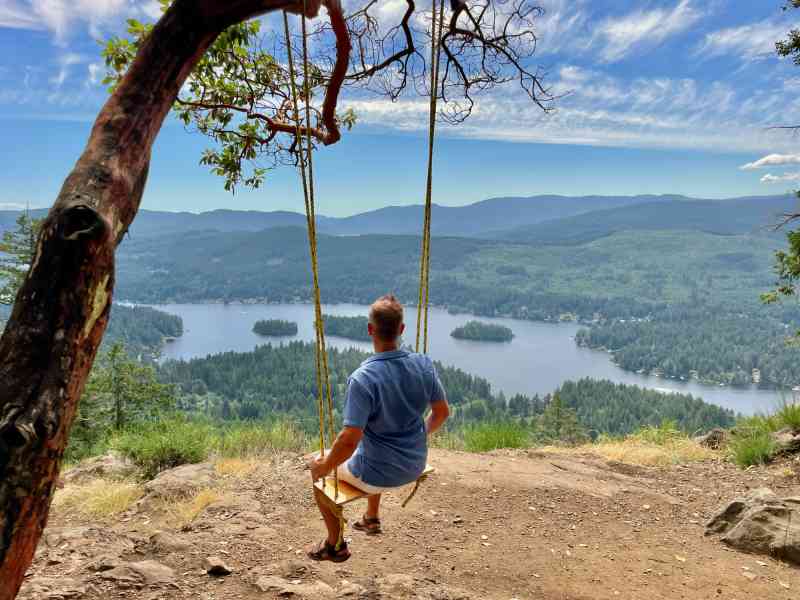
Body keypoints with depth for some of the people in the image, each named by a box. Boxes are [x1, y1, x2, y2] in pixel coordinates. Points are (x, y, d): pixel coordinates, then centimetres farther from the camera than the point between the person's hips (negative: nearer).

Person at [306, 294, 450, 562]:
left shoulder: (363, 378, -28)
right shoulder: (424, 364, -11)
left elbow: (350, 439, -30)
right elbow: (442, 412, 2)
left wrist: (325, 466, -11)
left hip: (378, 475, -5)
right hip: (415, 465, 6)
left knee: (317, 466, 21)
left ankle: (335, 545, 31)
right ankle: (372, 518, 51)